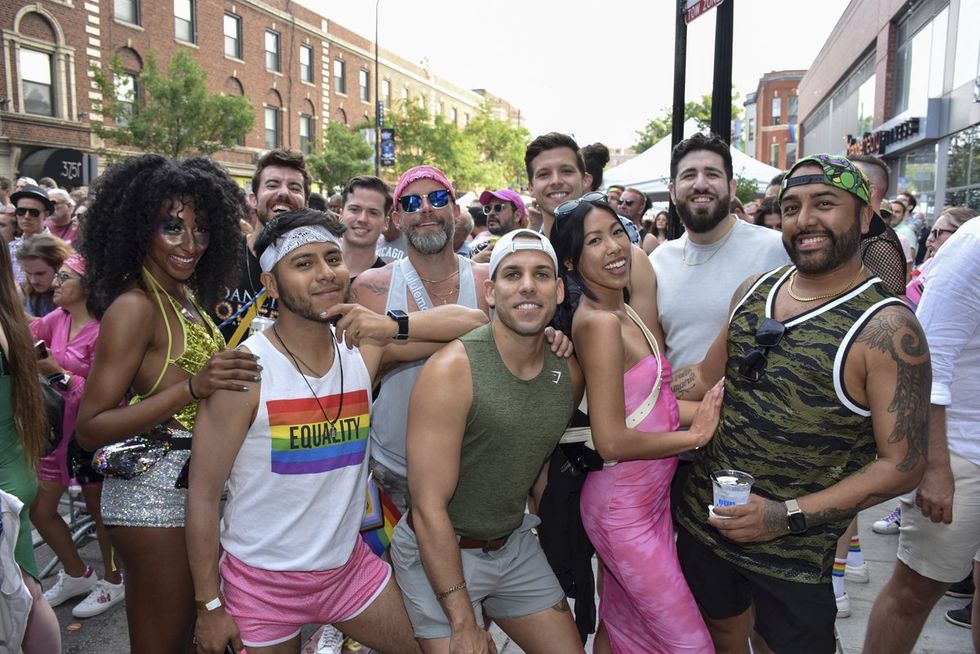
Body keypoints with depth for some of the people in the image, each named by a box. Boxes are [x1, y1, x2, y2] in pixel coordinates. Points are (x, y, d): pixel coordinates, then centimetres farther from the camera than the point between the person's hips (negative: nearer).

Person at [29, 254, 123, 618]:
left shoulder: (101, 331, -19)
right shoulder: (57, 319, 4)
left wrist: (58, 373, -23)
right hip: (58, 427, 8)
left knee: (98, 511, 10)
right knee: (39, 510, 15)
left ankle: (114, 582, 32)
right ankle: (76, 574, 38)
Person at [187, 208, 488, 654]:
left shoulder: (363, 350, -7)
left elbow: (473, 321, -8)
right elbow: (203, 497, -13)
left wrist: (394, 326, -22)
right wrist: (209, 605, -10)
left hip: (350, 566, 4)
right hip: (261, 581, -3)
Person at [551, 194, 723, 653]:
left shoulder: (622, 311, 6)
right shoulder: (598, 322, -21)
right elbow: (612, 441, -23)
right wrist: (694, 435, -13)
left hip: (650, 496, 8)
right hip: (622, 507, -8)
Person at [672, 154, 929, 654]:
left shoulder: (888, 328, -17)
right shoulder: (754, 290, 1)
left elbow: (902, 465, -16)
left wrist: (790, 516, -23)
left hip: (794, 553, -5)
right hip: (703, 518, 5)